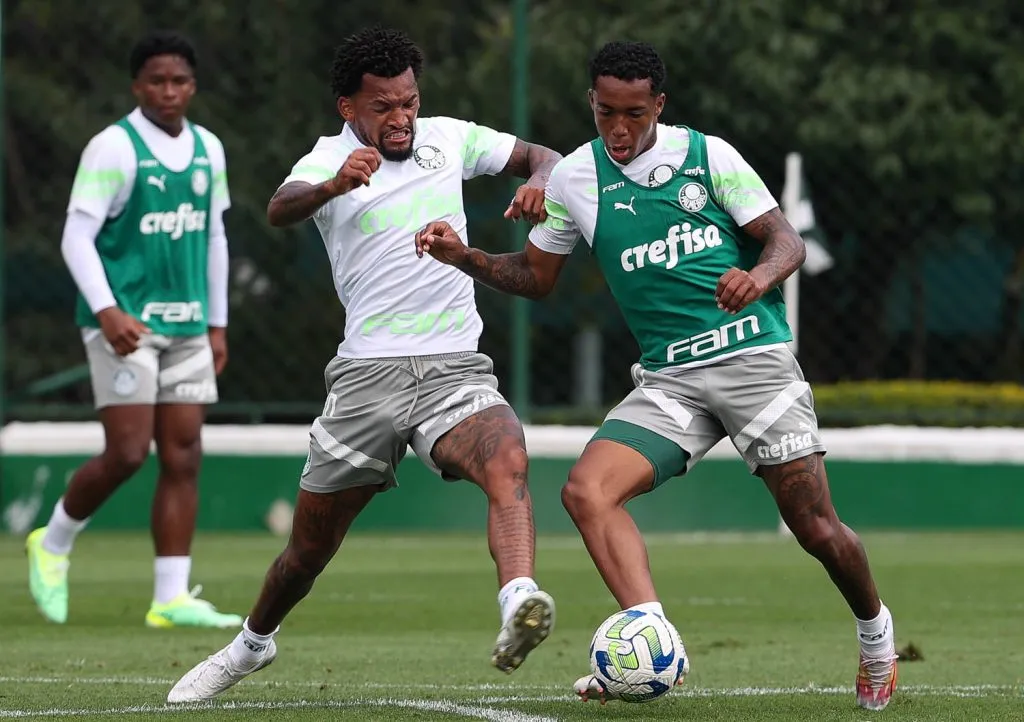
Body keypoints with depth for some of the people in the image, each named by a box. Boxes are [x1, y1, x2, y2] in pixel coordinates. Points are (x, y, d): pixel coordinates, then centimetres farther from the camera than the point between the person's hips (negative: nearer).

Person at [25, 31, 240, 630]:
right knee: (128, 453, -11)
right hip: (125, 321, -6)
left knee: (184, 457, 0)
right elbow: (77, 236, -11)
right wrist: (107, 310, -23)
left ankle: (172, 598, 1)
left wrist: (218, 324, 17)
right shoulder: (113, 148, -9)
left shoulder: (208, 151, 10)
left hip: (187, 325, 6)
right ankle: (53, 544, 14)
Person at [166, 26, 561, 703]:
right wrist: (334, 186, -44)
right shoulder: (329, 160, 1)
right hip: (367, 373, -1)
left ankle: (519, 606, -53)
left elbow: (543, 157, 20)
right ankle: (253, 642, 38)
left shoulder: (446, 138, 10)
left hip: (454, 369, 1)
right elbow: (280, 210, -21)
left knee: (508, 459, -33)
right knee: (311, 546, 9)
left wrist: (539, 184, -5)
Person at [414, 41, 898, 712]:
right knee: (586, 489, -23)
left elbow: (787, 241, -2)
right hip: (669, 379, 3)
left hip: (755, 358, -3)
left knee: (817, 529, -4)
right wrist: (463, 256, 1)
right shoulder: (575, 178, 7)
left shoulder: (708, 155, -1)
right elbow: (535, 275, 19)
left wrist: (760, 274, -25)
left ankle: (874, 631, 27)